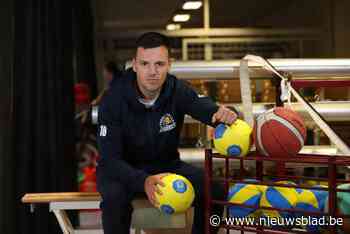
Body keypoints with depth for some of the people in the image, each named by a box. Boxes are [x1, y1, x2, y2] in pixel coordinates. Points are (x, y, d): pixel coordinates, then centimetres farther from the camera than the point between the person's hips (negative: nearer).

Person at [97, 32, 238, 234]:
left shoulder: (177, 90, -13)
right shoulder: (114, 98, -22)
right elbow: (110, 158, -25)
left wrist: (223, 113, -57)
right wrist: (143, 181, -44)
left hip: (165, 164, 3)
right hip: (122, 169, -3)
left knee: (215, 191, -16)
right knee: (115, 196, -35)